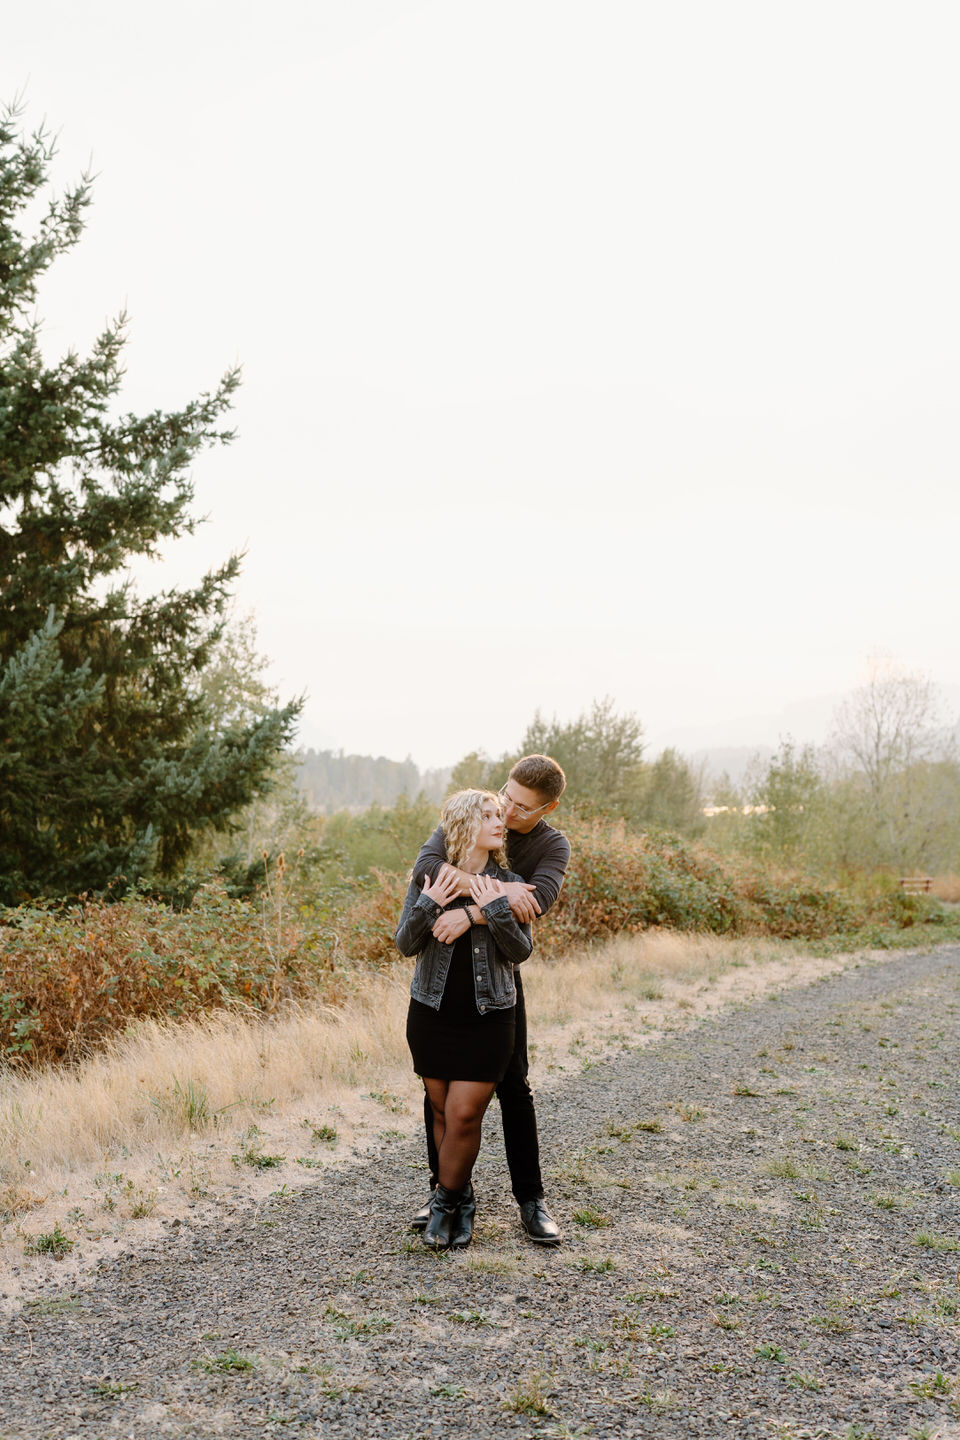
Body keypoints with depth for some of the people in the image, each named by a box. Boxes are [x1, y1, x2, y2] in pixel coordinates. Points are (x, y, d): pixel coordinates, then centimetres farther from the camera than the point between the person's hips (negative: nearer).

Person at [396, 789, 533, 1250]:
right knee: (442, 1112, 9)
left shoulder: (508, 883, -1)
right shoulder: (429, 877, -1)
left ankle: (446, 1202, 15)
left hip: (488, 1017, -1)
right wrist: (428, 905, -18)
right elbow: (406, 944, -2)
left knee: (464, 1114, -5)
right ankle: (461, 1200, 27)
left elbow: (520, 951, -5)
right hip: (432, 1014, 1)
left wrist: (495, 910, -19)